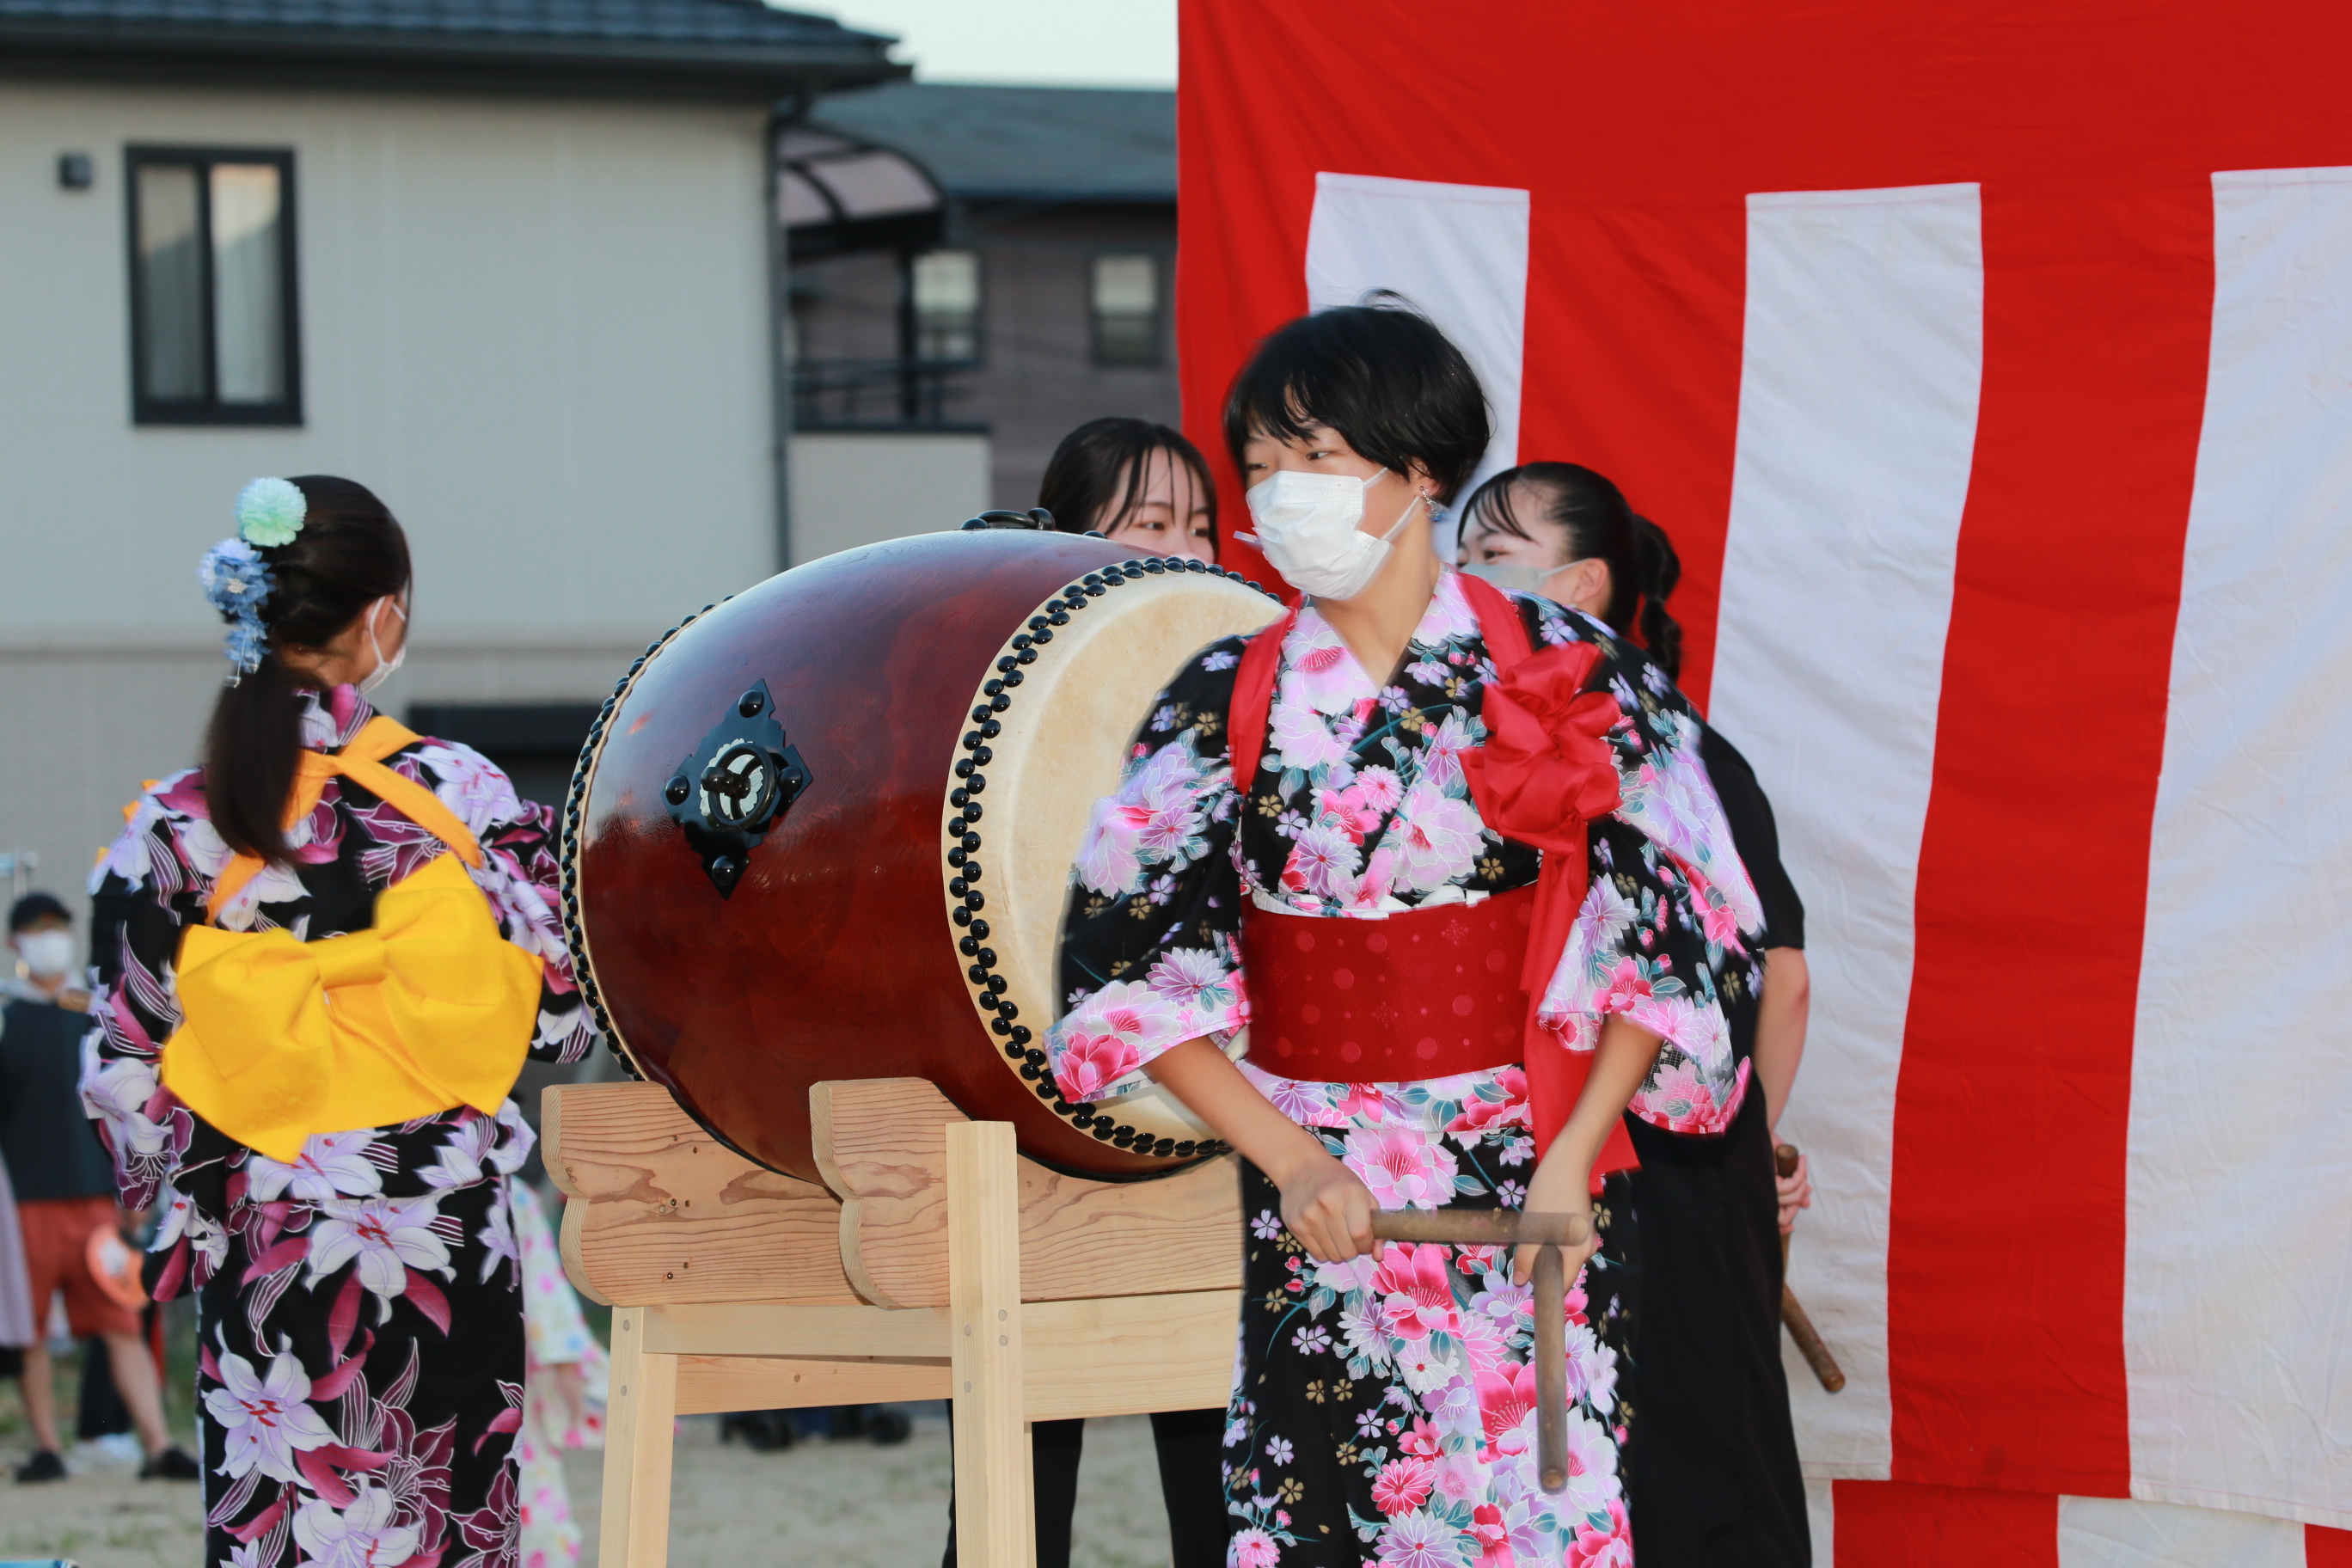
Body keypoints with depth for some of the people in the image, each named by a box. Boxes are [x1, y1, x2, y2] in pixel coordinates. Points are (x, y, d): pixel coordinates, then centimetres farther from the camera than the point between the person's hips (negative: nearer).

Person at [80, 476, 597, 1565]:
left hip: (264, 1242, 0)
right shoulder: (460, 795, -8)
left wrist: (171, 1210, 15)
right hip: (447, 1233, 0)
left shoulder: (172, 829, -5)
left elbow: (127, 1074, -1)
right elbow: (556, 1018, -2)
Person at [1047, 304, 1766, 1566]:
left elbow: (1670, 935, 0)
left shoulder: (1566, 670, -1)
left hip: (1534, 1196, -1)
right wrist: (1292, 1163, -8)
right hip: (1317, 1207, 2)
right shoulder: (1224, 704, 3)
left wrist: (1571, 1154, -10)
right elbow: (1136, 962, 1)